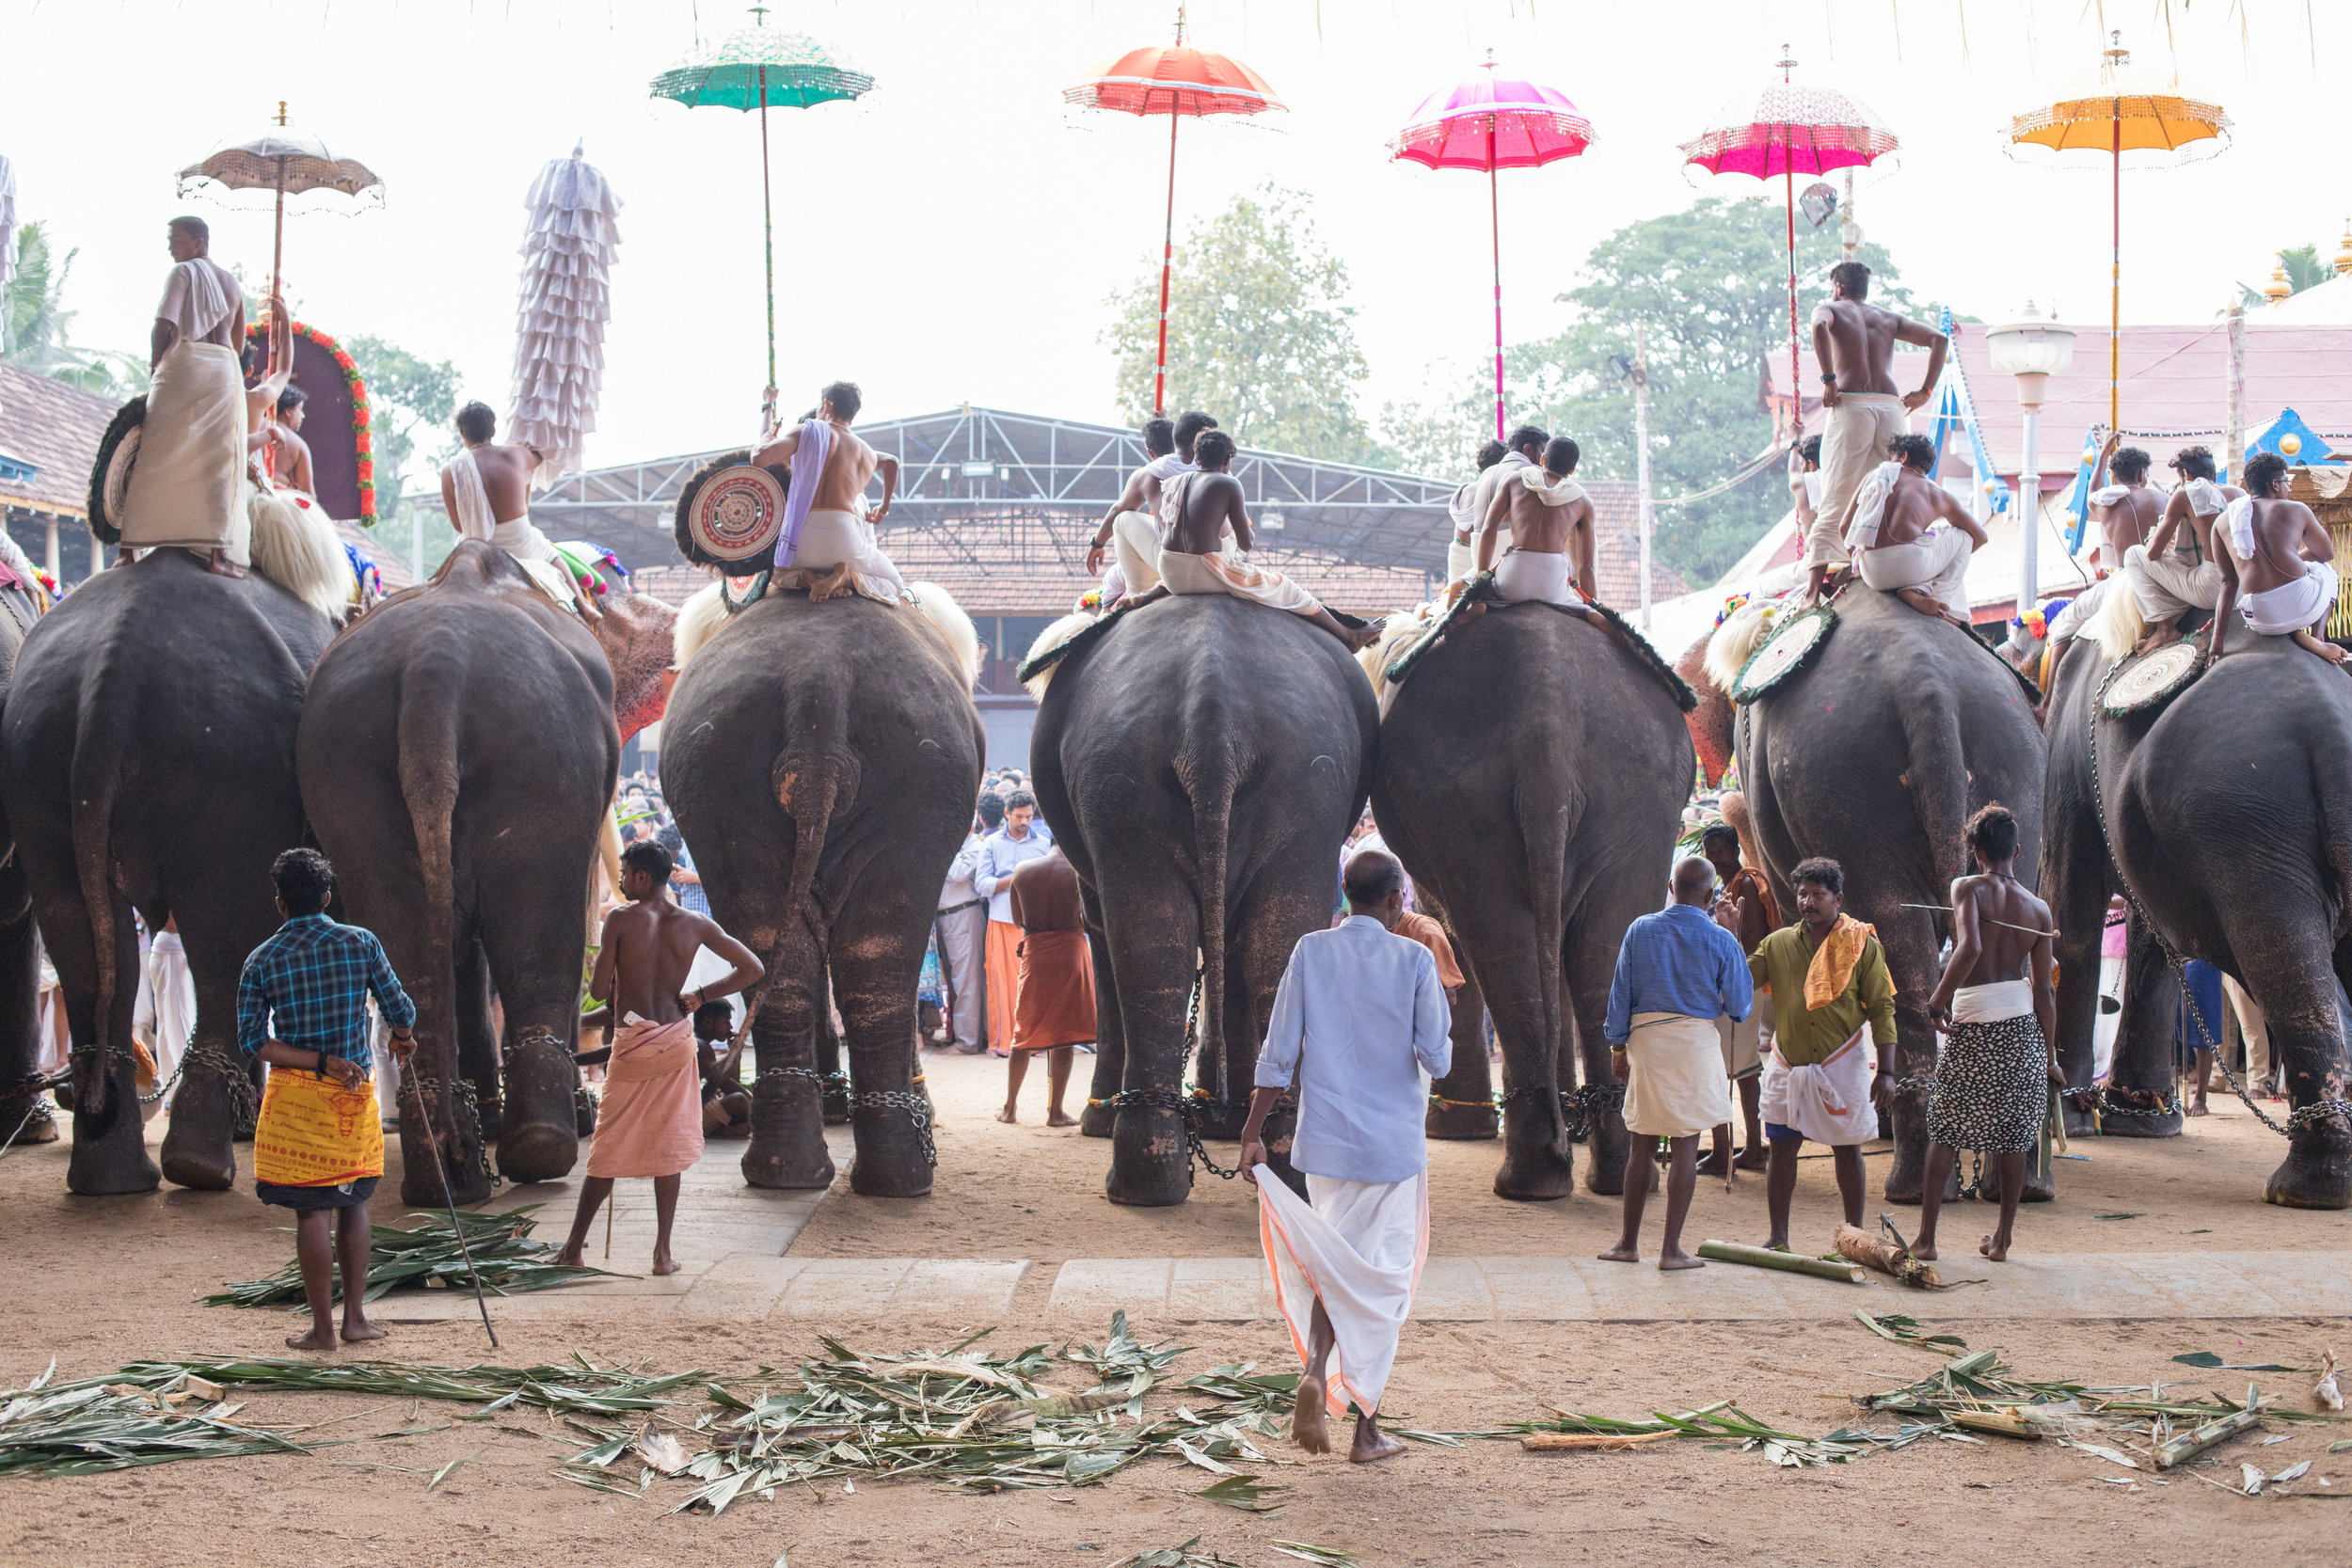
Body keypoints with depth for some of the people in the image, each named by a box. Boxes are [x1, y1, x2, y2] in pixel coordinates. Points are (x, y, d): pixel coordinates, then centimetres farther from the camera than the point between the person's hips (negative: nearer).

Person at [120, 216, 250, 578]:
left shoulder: (183, 272, -1)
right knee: (218, 460, -1)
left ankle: (134, 546, -6)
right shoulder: (233, 283, 20)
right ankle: (220, 549, -14)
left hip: (184, 365, -5)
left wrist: (155, 368, -2)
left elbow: (163, 326, -11)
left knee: (160, 457, -4)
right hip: (226, 372, 5)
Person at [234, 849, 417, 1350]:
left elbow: (252, 1040, -8)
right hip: (356, 1090, 1)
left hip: (295, 1095, -1)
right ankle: (355, 1317, 14)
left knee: (311, 1210, 1)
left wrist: (320, 1062, -12)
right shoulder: (361, 943, -1)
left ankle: (323, 1328, 5)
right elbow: (399, 1010, 2)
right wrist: (402, 1039, 24)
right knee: (353, 1202, 14)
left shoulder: (261, 960, 0)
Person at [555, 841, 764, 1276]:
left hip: (632, 1044, -2)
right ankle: (663, 1252, 8)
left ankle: (574, 1247, 13)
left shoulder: (620, 920, -8)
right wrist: (700, 997, 8)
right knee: (669, 1147, 9)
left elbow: (598, 991, -8)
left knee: (609, 1149, 7)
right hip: (677, 1041, 2)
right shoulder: (695, 925, 1)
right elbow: (753, 970, 3)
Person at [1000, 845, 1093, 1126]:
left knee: (1024, 1033, 14)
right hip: (1071, 952, -3)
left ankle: (1009, 1107, 17)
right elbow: (1090, 922, -4)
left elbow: (1017, 920, 12)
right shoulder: (1078, 872, -7)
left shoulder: (1022, 870, 2)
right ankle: (1055, 1111, 3)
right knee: (1064, 1033, 3)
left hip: (1034, 954, 3)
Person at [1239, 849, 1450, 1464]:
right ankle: (1368, 1429, 9)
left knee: (1333, 1266, 17)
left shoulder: (1311, 952, -2)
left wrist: (1254, 1131, 3)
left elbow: (1279, 1052, -3)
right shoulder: (1413, 959, -8)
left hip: (1326, 1138, 2)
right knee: (1383, 1279, 7)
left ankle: (1315, 1372, -8)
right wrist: (1439, 1047, 14)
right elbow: (1438, 1058, -9)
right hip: (1394, 1142, -2)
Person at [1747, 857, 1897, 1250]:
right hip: (1787, 1066, 2)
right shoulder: (1777, 944, 6)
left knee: (1847, 1150, 5)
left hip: (1842, 1063, -2)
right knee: (1782, 1148, 1)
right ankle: (1778, 1238, 8)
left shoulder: (1862, 946, -1)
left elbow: (1881, 1010, -2)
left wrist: (1886, 1071, -7)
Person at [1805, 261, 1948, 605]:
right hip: (1892, 406, 3)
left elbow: (1819, 326, -14)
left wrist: (1829, 380, -13)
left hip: (1850, 406, -3)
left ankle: (1813, 589, -13)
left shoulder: (1830, 310, 12)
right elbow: (1939, 339, 14)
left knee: (1835, 502, -4)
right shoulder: (1889, 319, 24)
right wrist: (1926, 391, 11)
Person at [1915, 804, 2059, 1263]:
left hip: (1972, 1025, -3)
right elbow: (2043, 990, 5)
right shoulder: (2038, 908, 4)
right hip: (2022, 1025, 3)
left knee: (1945, 1130, 8)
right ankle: (2001, 1239, 16)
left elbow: (1971, 947, -25)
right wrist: (2051, 1057, 12)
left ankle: (1925, 1237, 7)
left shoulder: (1968, 889, -6)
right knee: (2013, 1135, 12)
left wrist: (1937, 1001, -14)